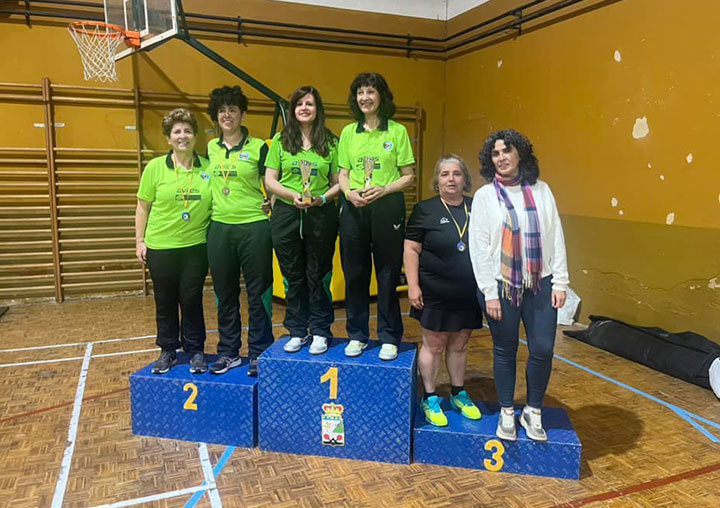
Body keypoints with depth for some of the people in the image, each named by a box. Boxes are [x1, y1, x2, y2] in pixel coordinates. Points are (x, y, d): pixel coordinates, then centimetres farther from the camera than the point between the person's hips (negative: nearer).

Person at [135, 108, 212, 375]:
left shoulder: (207, 168, 0)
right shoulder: (155, 167, -3)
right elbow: (143, 206, 2)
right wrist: (139, 241, 0)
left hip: (196, 245, 0)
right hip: (160, 246, 0)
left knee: (192, 300, 6)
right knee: (165, 302, 10)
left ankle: (195, 351, 21)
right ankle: (168, 351, 27)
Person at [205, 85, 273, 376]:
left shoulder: (258, 147, -2)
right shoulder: (211, 148, 10)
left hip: (254, 228, -4)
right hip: (219, 228, 5)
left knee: (258, 294, 2)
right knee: (225, 295, 12)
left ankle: (259, 354, 14)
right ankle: (228, 352, 25)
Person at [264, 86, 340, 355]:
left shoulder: (331, 142, 5)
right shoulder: (280, 140, 7)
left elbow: (338, 182, 5)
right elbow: (270, 180, 3)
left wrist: (323, 198, -14)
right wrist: (293, 195, -13)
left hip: (321, 216, -1)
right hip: (286, 215, 1)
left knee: (318, 275, 5)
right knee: (293, 276, 9)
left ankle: (320, 332, 18)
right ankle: (297, 332, 21)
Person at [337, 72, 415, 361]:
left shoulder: (397, 131, 2)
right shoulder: (348, 132, 11)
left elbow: (408, 176, 2)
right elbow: (342, 173, 12)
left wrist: (383, 189, -14)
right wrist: (349, 192, -9)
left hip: (387, 208, -3)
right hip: (353, 209, 3)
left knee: (388, 274, 2)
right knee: (354, 273, 7)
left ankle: (389, 338, 15)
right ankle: (357, 335, 21)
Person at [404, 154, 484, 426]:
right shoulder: (425, 210, -4)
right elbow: (411, 249, -7)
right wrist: (413, 285, -13)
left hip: (468, 294, 4)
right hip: (435, 294, -3)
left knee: (460, 344, 16)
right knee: (433, 344, 5)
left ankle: (458, 394, 32)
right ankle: (430, 399, 20)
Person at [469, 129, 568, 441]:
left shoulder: (541, 190, 6)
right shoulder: (485, 195, 0)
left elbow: (556, 237, 5)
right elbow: (479, 246, -4)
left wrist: (560, 282, -1)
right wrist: (489, 292, -8)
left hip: (540, 284, 2)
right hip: (501, 285, -1)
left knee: (543, 350, 2)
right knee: (505, 351, 8)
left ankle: (533, 413, 24)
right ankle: (507, 413, 27)